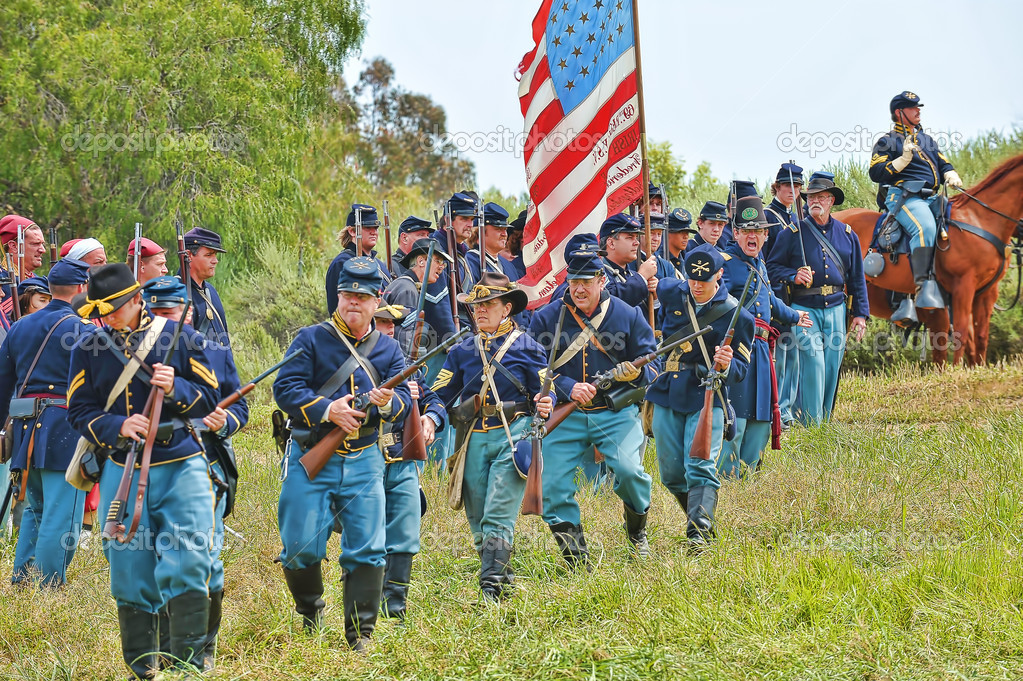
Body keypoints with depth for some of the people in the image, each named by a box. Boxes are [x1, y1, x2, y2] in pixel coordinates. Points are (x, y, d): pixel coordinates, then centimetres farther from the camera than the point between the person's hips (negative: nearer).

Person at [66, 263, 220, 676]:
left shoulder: (179, 338, 2)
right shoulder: (88, 349, 6)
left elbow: (210, 397, 6)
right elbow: (79, 412, 5)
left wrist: (175, 388, -15)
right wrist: (119, 426, -14)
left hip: (182, 468, -2)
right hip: (122, 472, 2)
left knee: (187, 566, -14)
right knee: (130, 575, 5)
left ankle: (190, 665, -8)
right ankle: (141, 669, 19)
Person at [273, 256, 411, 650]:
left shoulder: (388, 350, 10)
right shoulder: (311, 340, 1)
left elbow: (404, 406, 3)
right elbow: (285, 389, -9)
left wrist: (387, 402, -20)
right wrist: (327, 410, -22)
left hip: (364, 463, 2)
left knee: (368, 550, -3)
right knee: (301, 548, -1)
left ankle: (360, 633, 5)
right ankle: (310, 612, 26)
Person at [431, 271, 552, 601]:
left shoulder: (527, 347, 4)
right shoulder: (462, 351, 14)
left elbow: (543, 394, 5)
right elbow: (439, 397, 13)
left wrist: (543, 405, -19)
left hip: (512, 437, -4)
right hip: (473, 440, 4)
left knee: (498, 518, -15)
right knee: (478, 522, 4)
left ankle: (491, 589, -18)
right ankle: (505, 582, 19)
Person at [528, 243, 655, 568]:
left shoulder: (627, 315, 3)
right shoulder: (546, 318, 2)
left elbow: (651, 366, 7)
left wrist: (635, 372, -17)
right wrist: (568, 387, -16)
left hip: (617, 413, -1)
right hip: (566, 416, 1)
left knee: (628, 470, -23)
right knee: (552, 483, -8)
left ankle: (637, 532, 8)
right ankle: (575, 559, 7)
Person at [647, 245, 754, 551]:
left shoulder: (736, 315, -8)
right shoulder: (673, 293, 3)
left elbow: (740, 370, -8)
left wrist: (726, 365, -28)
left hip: (706, 399, -5)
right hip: (667, 396, 5)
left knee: (700, 467, -19)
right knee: (671, 474, 9)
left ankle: (699, 534, -27)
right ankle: (700, 515, 31)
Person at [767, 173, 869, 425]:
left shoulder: (847, 234, 11)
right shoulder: (792, 233, 1)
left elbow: (857, 278, 15)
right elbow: (772, 267, 4)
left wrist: (860, 314, 9)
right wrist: (793, 276, -16)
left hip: (836, 308, 4)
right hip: (805, 308, -4)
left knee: (831, 367, 5)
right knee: (813, 361, -15)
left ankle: (824, 421, 17)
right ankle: (810, 426, -11)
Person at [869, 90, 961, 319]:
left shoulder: (927, 140, 28)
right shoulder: (888, 142, 9)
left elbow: (944, 164, 27)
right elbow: (876, 173, -2)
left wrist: (951, 176, 4)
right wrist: (904, 159, -11)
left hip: (932, 197, 7)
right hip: (904, 195, -7)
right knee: (925, 227, -35)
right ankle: (924, 284, -40)